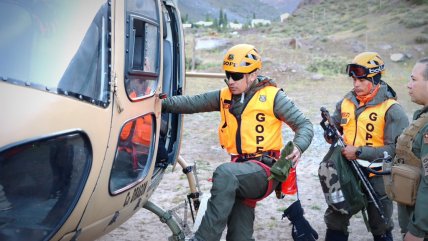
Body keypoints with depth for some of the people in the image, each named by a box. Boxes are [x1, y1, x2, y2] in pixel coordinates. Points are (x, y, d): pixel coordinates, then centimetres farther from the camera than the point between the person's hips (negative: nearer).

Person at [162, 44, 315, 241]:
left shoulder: (272, 97, -4)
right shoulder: (225, 96, 10)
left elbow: (304, 125, -2)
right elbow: (193, 103, 5)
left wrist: (298, 147, -22)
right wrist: (164, 103, -11)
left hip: (264, 169, -6)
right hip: (241, 171, 6)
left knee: (225, 173, -34)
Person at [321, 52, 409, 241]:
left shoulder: (391, 109, -15)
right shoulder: (346, 102, 2)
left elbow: (395, 150, -22)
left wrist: (359, 152, -25)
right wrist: (330, 134, -7)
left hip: (376, 178, -5)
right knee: (335, 222, 16)